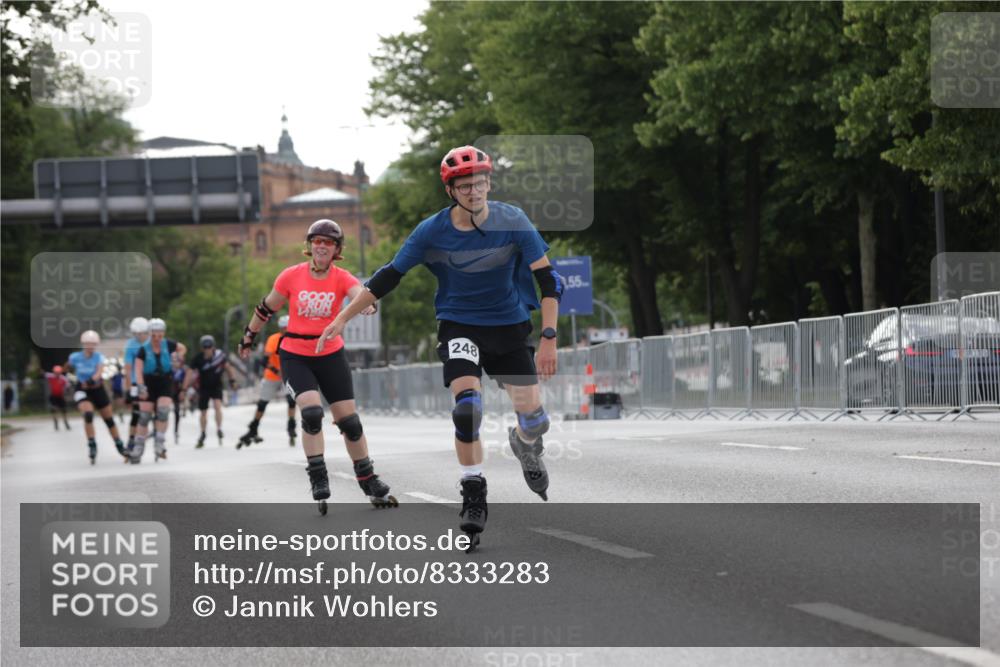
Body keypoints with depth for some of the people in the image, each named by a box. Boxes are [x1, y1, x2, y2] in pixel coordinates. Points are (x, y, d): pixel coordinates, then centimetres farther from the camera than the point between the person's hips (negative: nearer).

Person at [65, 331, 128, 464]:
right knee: (88, 414, -27)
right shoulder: (75, 357, -12)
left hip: (97, 389, 1)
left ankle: (120, 447, 26)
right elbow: (69, 366, 11)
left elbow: (100, 371, -33)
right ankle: (92, 446, -17)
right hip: (82, 391, -1)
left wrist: (92, 380, -52)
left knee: (109, 419, 9)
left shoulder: (99, 357, -14)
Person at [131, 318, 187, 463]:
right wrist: (141, 387, -31)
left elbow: (183, 348, 15)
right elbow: (138, 370, -18)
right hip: (149, 384, -1)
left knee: (163, 411, -19)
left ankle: (159, 445, -11)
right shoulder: (143, 349, -12)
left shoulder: (168, 345, -5)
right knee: (144, 417, 0)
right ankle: (138, 449, 8)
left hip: (165, 383, 1)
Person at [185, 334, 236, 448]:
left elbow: (227, 366, 3)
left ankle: (219, 430, -16)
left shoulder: (219, 355, -13)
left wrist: (232, 380, 2)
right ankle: (202, 436, 26)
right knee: (203, 412, 9)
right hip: (203, 388, 0)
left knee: (217, 405, -23)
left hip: (216, 386, 0)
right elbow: (190, 374, -13)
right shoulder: (198, 359, -17)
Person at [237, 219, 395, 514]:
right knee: (312, 412, -23)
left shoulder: (342, 278, -8)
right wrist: (248, 337, 16)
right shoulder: (291, 276, -8)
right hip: (295, 356, -1)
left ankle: (370, 483, 21)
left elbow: (359, 294, -30)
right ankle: (318, 480, -13)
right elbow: (266, 309, 6)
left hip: (331, 355, 2)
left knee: (349, 420, 5)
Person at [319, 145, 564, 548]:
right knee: (467, 406, -24)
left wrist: (548, 338, -18)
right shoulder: (433, 232, -12)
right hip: (459, 325, -1)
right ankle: (474, 499, -11)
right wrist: (343, 318, -6)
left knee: (534, 419, 0)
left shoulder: (513, 222, -14)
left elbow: (548, 281, -11)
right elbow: (389, 277, -4)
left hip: (509, 326, 1)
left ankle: (525, 446, 39)